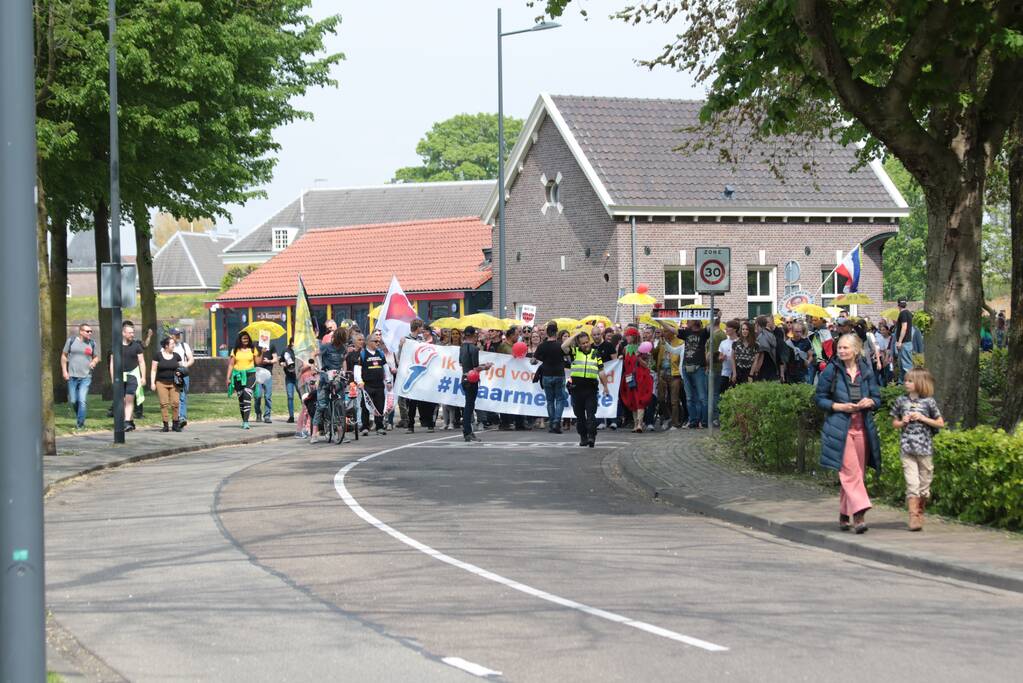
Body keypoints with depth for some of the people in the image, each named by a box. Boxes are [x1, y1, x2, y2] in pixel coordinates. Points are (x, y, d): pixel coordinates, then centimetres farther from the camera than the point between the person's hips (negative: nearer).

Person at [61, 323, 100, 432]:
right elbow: (64, 356, 7)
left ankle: (80, 423, -5)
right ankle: (78, 416, 31)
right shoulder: (71, 341, 1)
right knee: (73, 401, 5)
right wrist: (64, 371, -1)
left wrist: (94, 362, -5)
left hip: (86, 377, 0)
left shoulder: (92, 344, 6)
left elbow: (96, 357, 19)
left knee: (82, 400, -12)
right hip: (72, 376, 0)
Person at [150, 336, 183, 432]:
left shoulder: (176, 356, 7)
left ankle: (175, 424, 1)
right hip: (161, 383, -2)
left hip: (174, 383, 2)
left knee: (175, 403, -9)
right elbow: (153, 370, 4)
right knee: (164, 403, -6)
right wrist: (152, 383, -2)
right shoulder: (158, 355, 1)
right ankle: (165, 425, -1)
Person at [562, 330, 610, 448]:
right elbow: (563, 347, -12)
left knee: (591, 413, -9)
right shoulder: (575, 352, 7)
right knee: (579, 415, 7)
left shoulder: (596, 354, 11)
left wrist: (605, 386, 8)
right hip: (576, 388, 1)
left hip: (591, 388, -1)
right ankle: (583, 437, 15)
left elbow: (601, 372, 12)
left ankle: (591, 436, -12)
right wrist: (575, 336, -5)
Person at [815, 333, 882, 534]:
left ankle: (844, 515, 19)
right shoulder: (831, 371, 0)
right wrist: (840, 406, -12)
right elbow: (820, 399, 2)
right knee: (850, 472, -14)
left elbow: (877, 398, 14)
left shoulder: (867, 371, 9)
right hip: (840, 428, -4)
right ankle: (859, 514, -20)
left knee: (856, 473, 7)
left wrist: (870, 402, -9)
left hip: (862, 428, 4)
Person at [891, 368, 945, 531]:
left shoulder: (928, 402, 0)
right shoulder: (901, 401, 6)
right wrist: (903, 422, -5)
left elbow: (940, 423, 3)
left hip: (925, 448, 0)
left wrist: (922, 418, -9)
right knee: (912, 484, -9)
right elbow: (894, 423, 16)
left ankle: (920, 513, 26)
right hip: (907, 448, 0)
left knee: (924, 483, 8)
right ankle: (913, 517, -11)